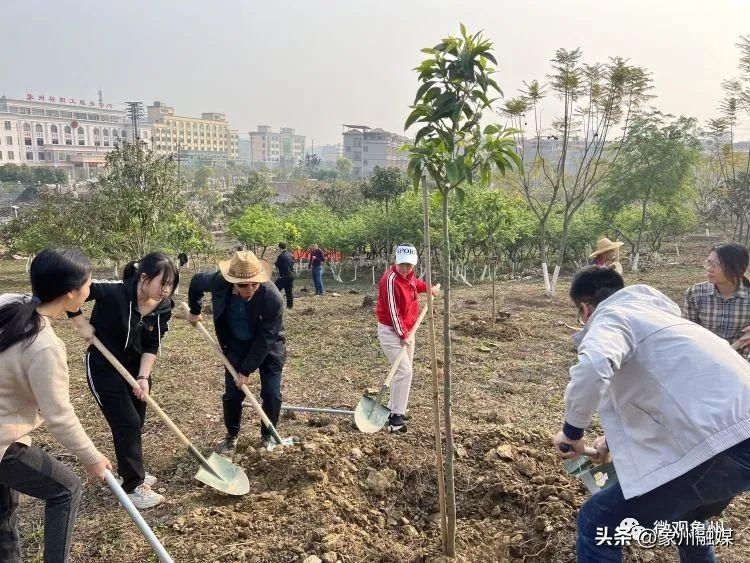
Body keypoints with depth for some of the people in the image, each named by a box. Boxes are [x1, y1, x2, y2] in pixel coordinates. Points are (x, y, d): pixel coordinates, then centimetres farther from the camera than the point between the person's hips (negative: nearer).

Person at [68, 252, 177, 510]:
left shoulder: (163, 307, -12)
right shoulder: (112, 293, -29)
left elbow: (152, 346, -8)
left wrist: (143, 377, -18)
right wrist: (81, 323, -20)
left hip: (136, 369, 6)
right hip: (104, 369, -6)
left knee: (136, 423, 16)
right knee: (127, 423, -6)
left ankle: (132, 470, 39)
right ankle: (133, 486, 8)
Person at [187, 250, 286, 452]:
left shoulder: (273, 298, -36)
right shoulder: (219, 282, -28)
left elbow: (265, 339, -26)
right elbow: (196, 281, -2)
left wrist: (246, 371, -20)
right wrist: (195, 311, 11)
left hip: (268, 345, -2)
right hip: (237, 344, 2)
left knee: (272, 394, -3)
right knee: (232, 394, 4)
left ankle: (268, 436, 22)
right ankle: (231, 436, 29)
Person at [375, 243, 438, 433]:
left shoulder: (410, 275, 2)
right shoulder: (390, 279, -24)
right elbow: (393, 311, -24)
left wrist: (427, 288, 22)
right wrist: (403, 335, -23)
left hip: (407, 330, 9)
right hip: (391, 331, -9)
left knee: (404, 370, 16)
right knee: (404, 371, -15)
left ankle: (394, 409, 30)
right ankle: (396, 417, -8)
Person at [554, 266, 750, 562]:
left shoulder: (610, 317, -4)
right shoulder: (652, 314, 26)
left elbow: (592, 368, -29)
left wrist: (572, 431, -11)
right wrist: (614, 438, 48)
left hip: (720, 446, -10)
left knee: (597, 523, -1)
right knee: (682, 515, 36)